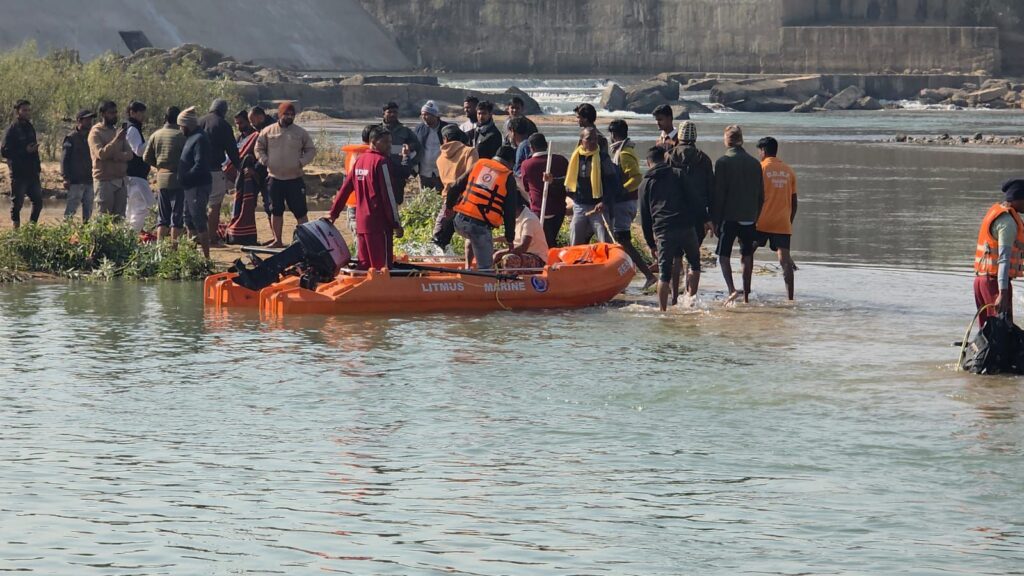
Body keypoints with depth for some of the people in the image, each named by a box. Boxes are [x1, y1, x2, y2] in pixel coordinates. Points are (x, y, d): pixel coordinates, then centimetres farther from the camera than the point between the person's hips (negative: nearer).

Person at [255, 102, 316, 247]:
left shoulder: (301, 133, 2)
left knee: (300, 212, -3)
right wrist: (264, 160, -6)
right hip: (274, 178, 2)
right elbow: (259, 148, 11)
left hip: (294, 179, -2)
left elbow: (311, 150, 8)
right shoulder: (268, 131, 4)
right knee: (276, 211, 10)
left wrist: (302, 162, -8)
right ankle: (277, 240, 20)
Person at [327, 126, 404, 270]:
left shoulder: (359, 160, 12)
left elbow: (345, 189, 16)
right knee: (382, 266, -8)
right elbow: (388, 194, -14)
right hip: (379, 222, -8)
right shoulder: (381, 161, -11)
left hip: (361, 221, 8)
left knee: (364, 265, 13)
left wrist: (333, 213, 25)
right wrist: (396, 223, -12)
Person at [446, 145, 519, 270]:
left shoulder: (478, 165, 14)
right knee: (485, 267, 3)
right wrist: (510, 238, 11)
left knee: (472, 238, 41)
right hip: (481, 225, -5)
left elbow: (455, 188, 16)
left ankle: (467, 267, 31)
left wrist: (449, 206, 34)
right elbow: (510, 212, 4)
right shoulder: (508, 179, 3)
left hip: (460, 222, 5)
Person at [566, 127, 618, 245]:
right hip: (579, 207, 4)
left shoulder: (603, 158, -7)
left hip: (598, 207, -4)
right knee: (574, 244, 11)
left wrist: (605, 202, -20)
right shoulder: (575, 157, 5)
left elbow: (612, 183, -10)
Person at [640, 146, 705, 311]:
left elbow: (645, 217, 15)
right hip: (685, 228, -1)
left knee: (664, 274, 3)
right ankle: (691, 298, 7)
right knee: (695, 264, 17)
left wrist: (651, 243, 19)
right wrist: (705, 219, 2)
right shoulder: (677, 174, 8)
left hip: (662, 232, 1)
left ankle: (663, 310, 0)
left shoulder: (645, 184, 13)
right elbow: (693, 199, -1)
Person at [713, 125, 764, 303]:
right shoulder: (755, 163, 7)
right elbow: (761, 195, 11)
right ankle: (746, 295, 13)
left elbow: (718, 194, -9)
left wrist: (714, 219, -3)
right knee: (747, 256, 11)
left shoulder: (723, 162, -7)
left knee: (724, 255, 0)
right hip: (749, 217, 4)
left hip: (729, 217, -4)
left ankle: (731, 289, -19)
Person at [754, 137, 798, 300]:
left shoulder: (760, 168, -2)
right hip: (783, 224, 4)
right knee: (784, 259, -3)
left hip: (762, 222, -3)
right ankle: (790, 298, -11)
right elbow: (794, 202, 14)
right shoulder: (789, 171, 12)